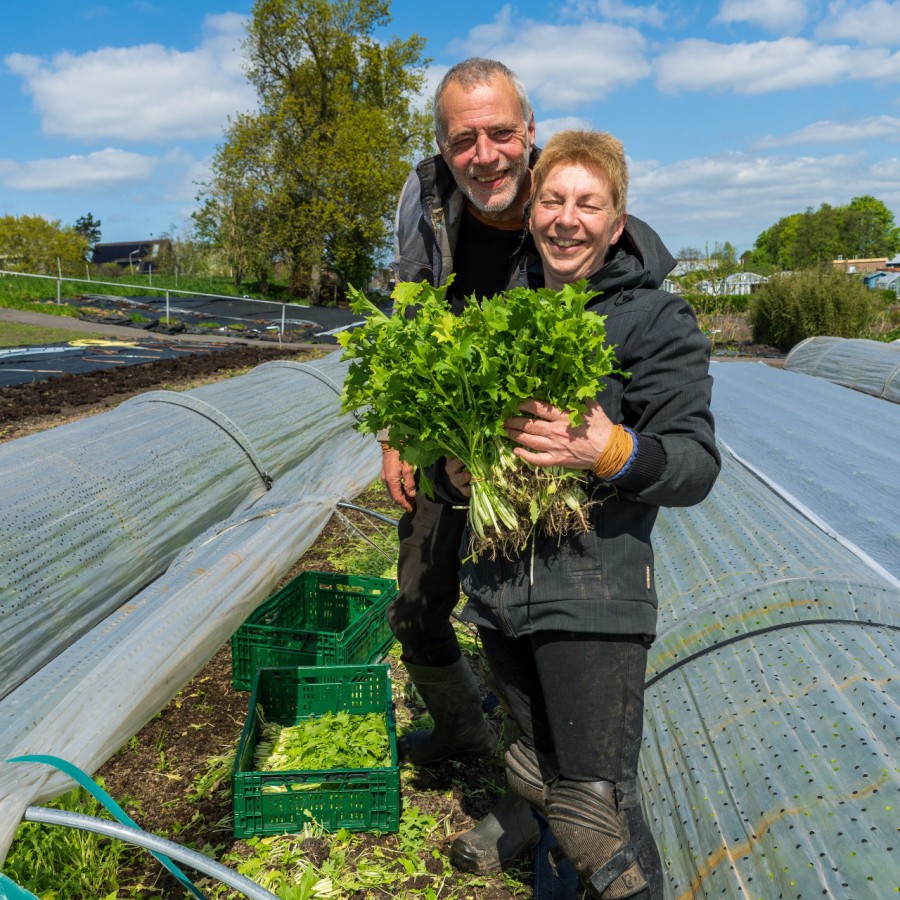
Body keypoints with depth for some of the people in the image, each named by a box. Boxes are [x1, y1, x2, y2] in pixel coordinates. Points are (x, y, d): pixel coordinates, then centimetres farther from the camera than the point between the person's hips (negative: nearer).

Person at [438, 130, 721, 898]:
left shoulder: (657, 321, -3)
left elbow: (696, 463, -10)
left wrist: (612, 452, -29)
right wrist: (453, 473, -2)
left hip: (596, 586, -5)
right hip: (499, 582, 6)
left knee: (593, 811, -8)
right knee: (535, 777, 19)